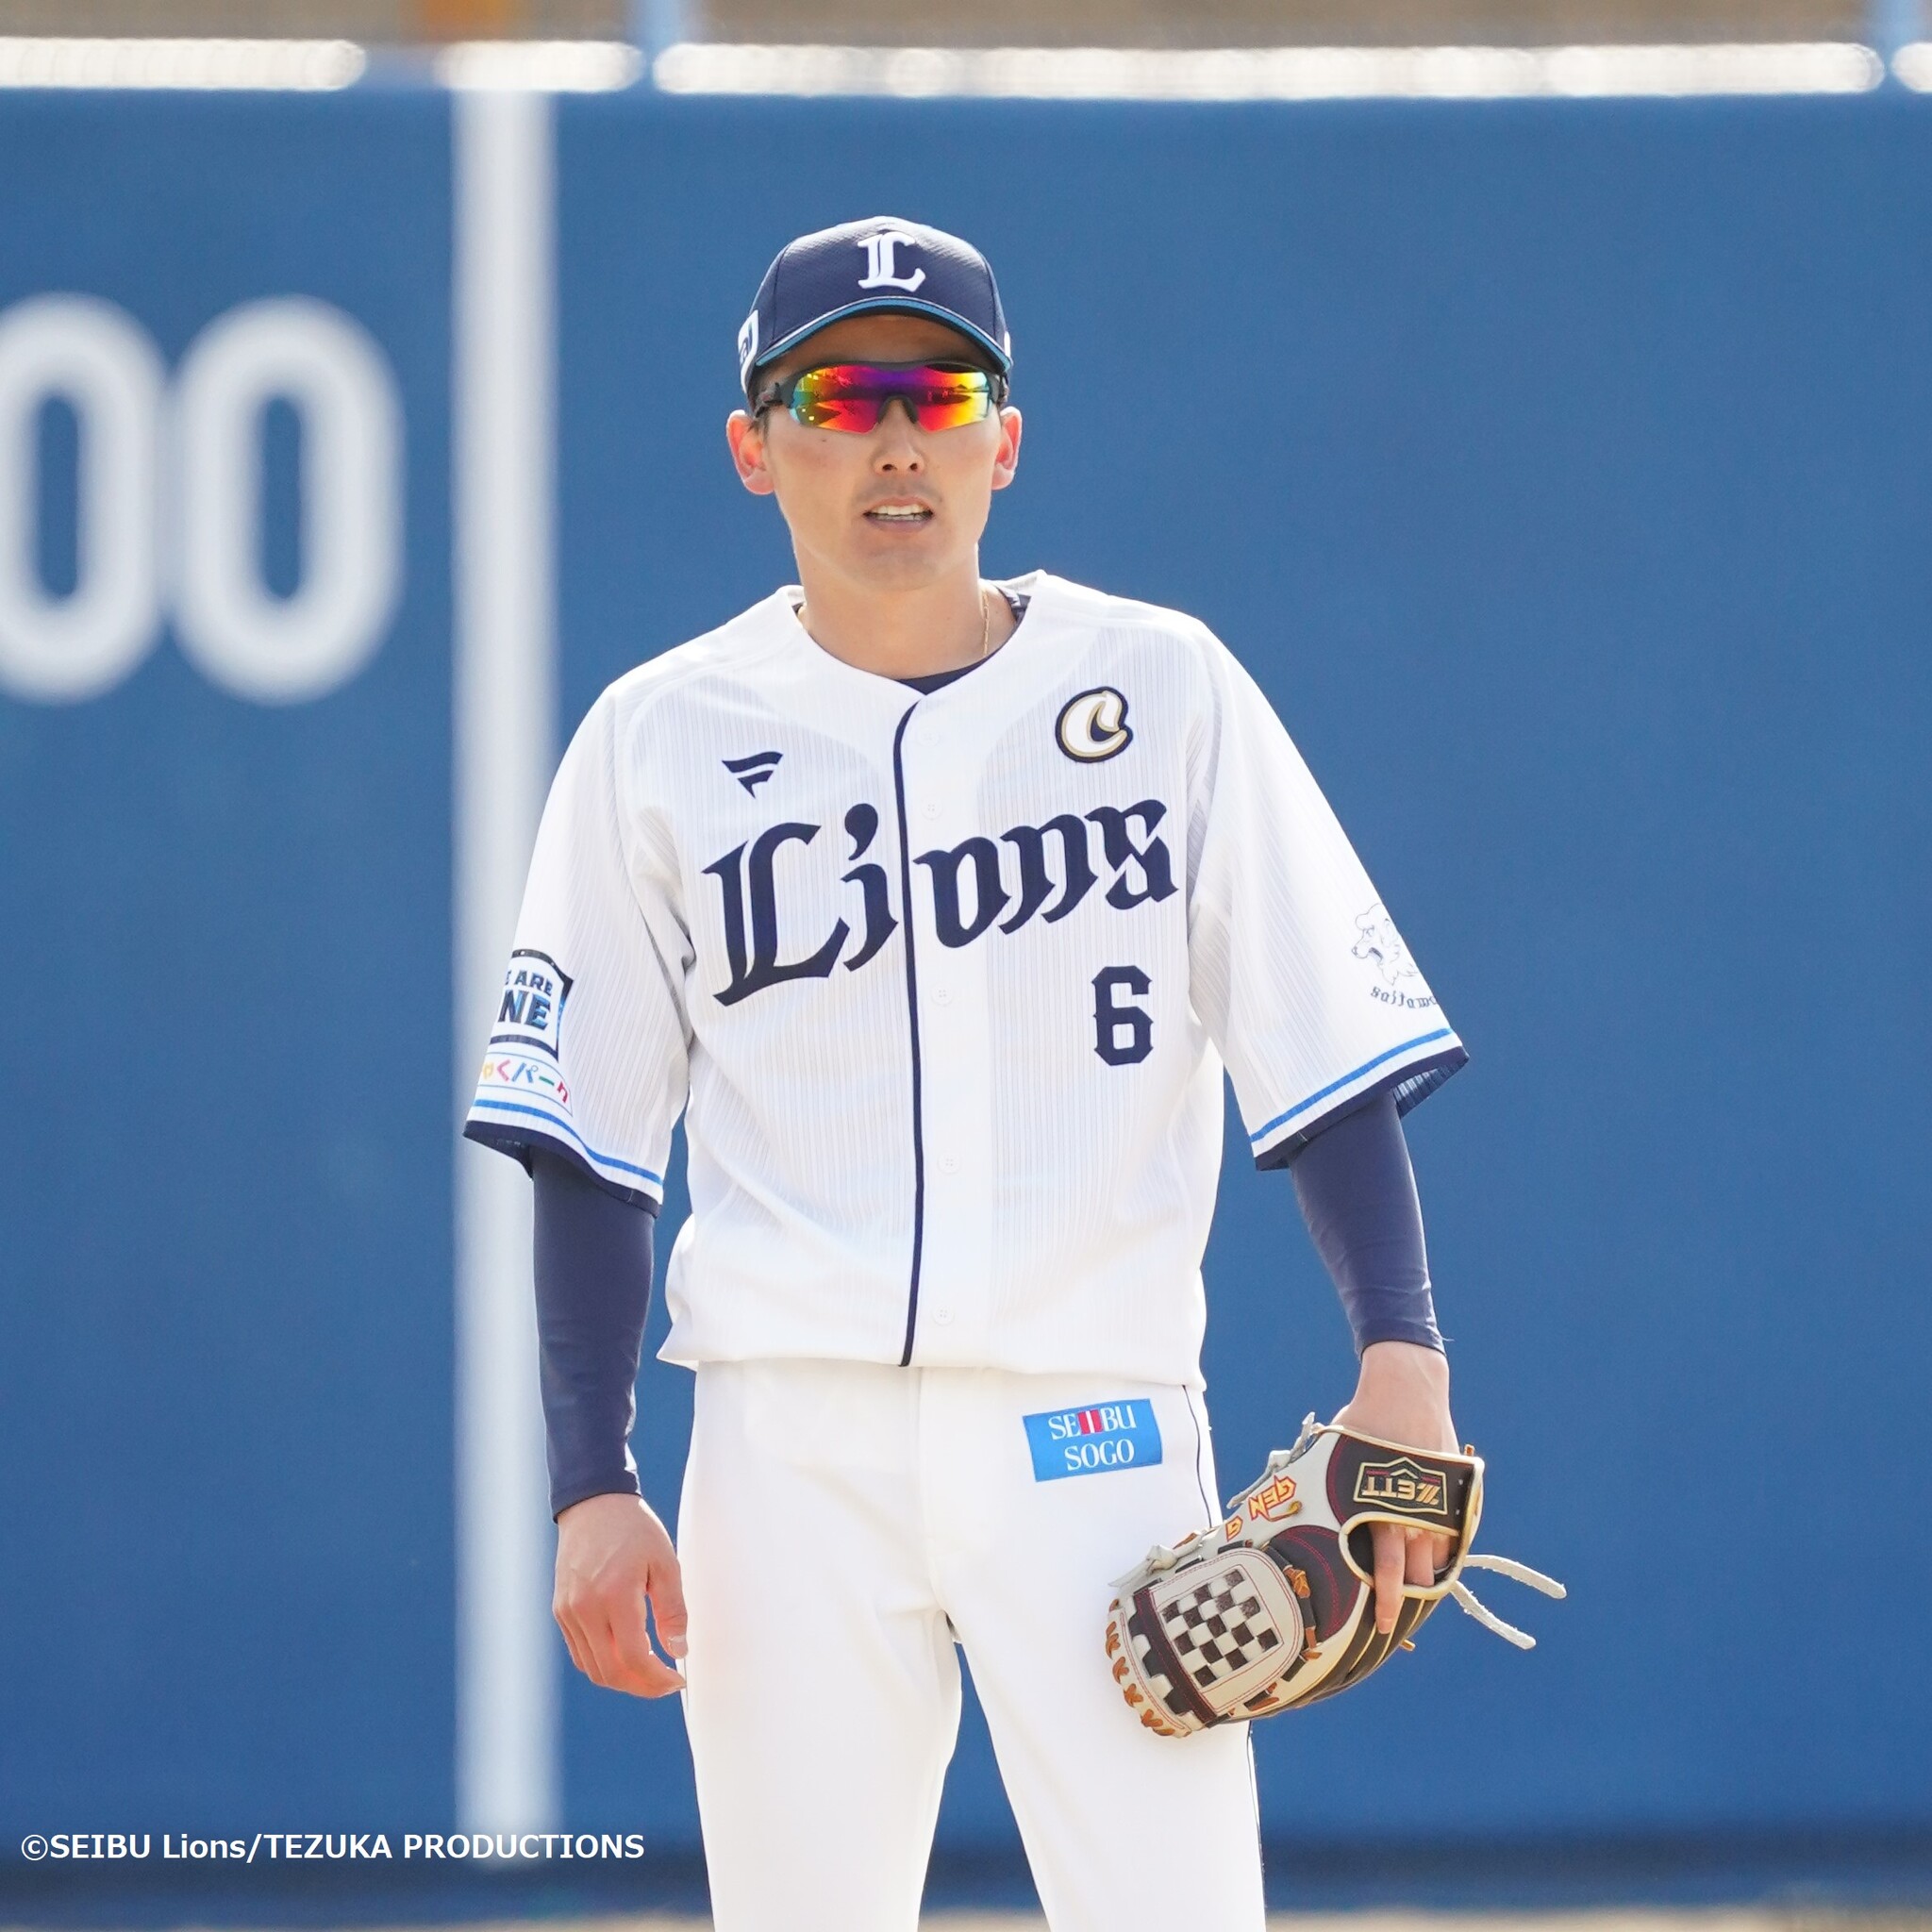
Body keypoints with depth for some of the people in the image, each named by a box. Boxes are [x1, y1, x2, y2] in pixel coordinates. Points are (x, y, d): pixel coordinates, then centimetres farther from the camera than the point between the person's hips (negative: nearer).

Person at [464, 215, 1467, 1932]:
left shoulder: (1163, 688, 5)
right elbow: (589, 1155, 8)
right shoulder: (659, 741, 7)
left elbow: (1332, 1045, 3)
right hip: (791, 1443, 1)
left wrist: (1402, 1354, -10)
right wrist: (593, 1488, 0)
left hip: (1093, 1421, -1)